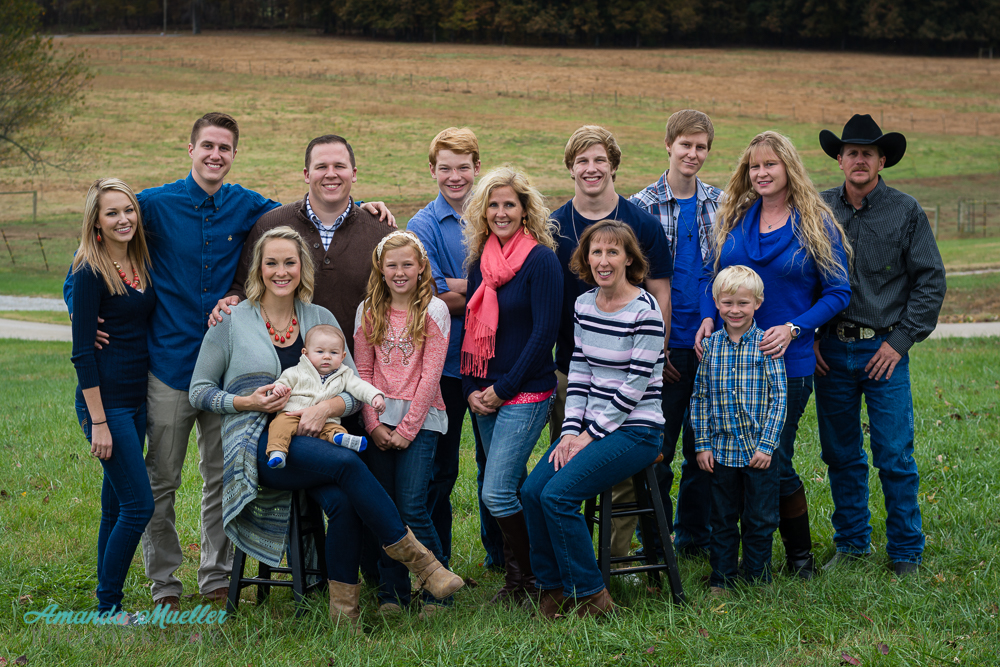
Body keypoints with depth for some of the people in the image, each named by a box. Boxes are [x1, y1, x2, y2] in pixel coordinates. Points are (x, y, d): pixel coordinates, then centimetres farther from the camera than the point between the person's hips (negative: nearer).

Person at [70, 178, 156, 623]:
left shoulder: (142, 265, 9)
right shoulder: (90, 274, -12)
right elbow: (82, 353, -14)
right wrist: (98, 422, -17)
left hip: (137, 399, 7)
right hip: (106, 401, -7)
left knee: (117, 505, 12)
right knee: (139, 505, -9)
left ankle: (108, 601, 20)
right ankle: (108, 607, 3)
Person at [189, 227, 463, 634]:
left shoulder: (320, 319, 15)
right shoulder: (232, 322, 6)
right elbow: (199, 391, 7)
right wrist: (246, 402, -11)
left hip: (311, 440, 3)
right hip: (259, 444, -3)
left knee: (342, 501, -32)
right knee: (348, 464, -32)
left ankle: (344, 609, -21)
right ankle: (417, 560, -26)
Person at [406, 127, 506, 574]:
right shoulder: (423, 226, -3)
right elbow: (437, 298, -13)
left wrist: (460, 286, -14)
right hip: (444, 362, -3)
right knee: (439, 467, 5)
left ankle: (499, 552, 28)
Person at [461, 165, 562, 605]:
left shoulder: (540, 260, -9)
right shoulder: (480, 261, 10)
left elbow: (544, 333, -13)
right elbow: (472, 328, 14)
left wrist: (503, 389, -12)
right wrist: (471, 388, 2)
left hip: (526, 393, -6)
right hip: (485, 394, 6)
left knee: (497, 493, -11)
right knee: (513, 488, 11)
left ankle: (523, 580, 4)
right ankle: (520, 575, 20)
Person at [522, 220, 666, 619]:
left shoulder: (645, 311, -13)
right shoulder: (584, 304, 9)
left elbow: (635, 385, -15)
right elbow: (579, 371, 10)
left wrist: (591, 436, -14)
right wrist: (570, 432, -2)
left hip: (635, 430, -7)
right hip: (590, 426, 7)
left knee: (558, 494, -21)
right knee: (532, 490, -11)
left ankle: (592, 597, -7)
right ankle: (552, 588, 4)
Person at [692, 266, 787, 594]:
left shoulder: (766, 344, -6)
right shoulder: (710, 345, 2)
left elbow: (779, 397, -7)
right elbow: (700, 397, 6)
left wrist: (766, 445, -11)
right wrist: (702, 444, 1)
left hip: (759, 451, -2)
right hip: (721, 450, 2)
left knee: (759, 519, 8)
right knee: (722, 519, 12)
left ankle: (757, 579, 21)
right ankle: (721, 578, 24)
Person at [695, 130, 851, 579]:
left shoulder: (816, 225, -2)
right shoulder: (733, 219, 8)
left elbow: (837, 293, -2)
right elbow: (711, 276, 14)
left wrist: (794, 329, -15)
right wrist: (708, 317, -5)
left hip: (787, 361, -3)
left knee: (775, 461, 1)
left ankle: (800, 555, 18)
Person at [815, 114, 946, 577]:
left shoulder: (905, 211, 0)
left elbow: (931, 281, 0)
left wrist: (900, 340, -6)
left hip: (885, 350, -2)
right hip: (830, 351, 2)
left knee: (895, 456, -3)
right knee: (841, 454, 9)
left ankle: (906, 552, 9)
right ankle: (852, 542, 23)